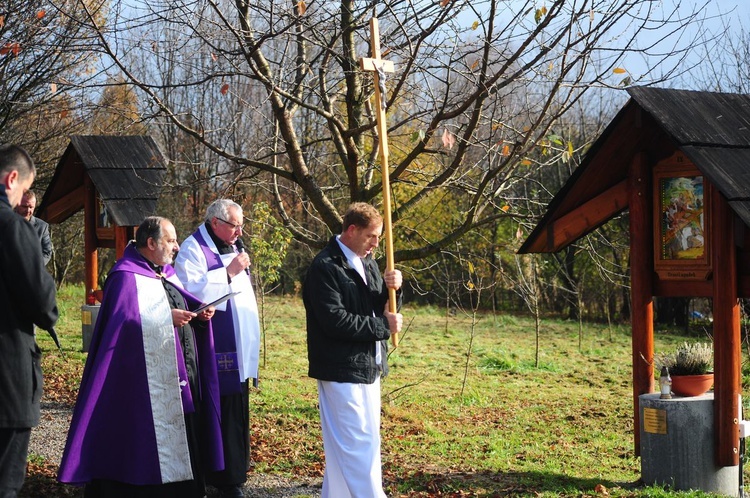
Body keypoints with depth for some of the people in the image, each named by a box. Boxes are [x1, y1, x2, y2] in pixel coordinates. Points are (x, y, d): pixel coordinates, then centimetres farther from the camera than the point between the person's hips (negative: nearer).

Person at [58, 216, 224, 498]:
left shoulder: (168, 274, 16)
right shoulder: (126, 277, -11)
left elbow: (184, 305, 22)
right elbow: (123, 320, -21)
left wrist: (199, 313, 0)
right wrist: (167, 317, -23)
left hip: (179, 381, 9)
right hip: (146, 384, -8)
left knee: (180, 439, 10)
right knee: (146, 444, -4)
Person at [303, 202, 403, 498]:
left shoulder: (367, 262, 13)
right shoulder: (325, 267, -15)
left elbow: (382, 307, 18)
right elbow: (335, 320, -23)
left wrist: (393, 288, -4)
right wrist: (383, 326, -16)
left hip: (368, 367, 9)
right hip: (342, 370, -9)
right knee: (357, 445, -9)